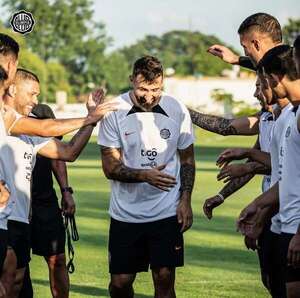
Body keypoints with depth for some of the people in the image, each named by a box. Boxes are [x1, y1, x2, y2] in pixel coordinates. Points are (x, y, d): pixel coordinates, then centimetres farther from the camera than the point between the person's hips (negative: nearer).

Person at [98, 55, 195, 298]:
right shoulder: (115, 112, -8)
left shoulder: (177, 111, -2)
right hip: (126, 212, 0)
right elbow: (110, 167, -7)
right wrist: (144, 175, -24)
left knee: (164, 278, -2)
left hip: (167, 213, 0)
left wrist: (186, 199, -2)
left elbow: (187, 159, 10)